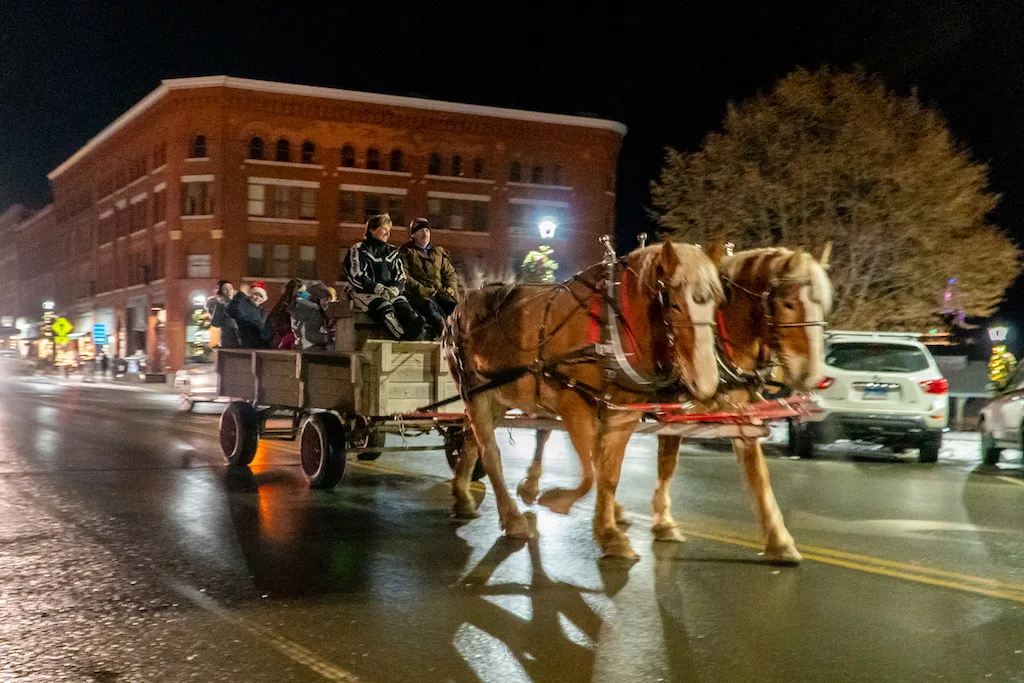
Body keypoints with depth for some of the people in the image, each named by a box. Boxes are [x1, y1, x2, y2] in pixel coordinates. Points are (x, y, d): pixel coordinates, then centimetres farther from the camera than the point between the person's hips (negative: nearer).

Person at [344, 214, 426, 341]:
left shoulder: (392, 252, 24)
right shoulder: (358, 250, 9)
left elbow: (401, 278, 15)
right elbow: (357, 277, -3)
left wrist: (394, 289, -8)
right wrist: (379, 289, -15)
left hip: (390, 293, 4)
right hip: (364, 293, -4)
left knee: (402, 303, -30)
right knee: (384, 305, -36)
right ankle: (403, 336, -60)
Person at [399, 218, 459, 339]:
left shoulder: (439, 253, 29)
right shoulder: (406, 252, 15)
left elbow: (450, 273, 23)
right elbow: (403, 277, 1)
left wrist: (450, 288, 0)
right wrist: (421, 289, -13)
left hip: (440, 293, 4)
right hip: (417, 295, -4)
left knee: (454, 304, -28)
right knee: (429, 305, -37)